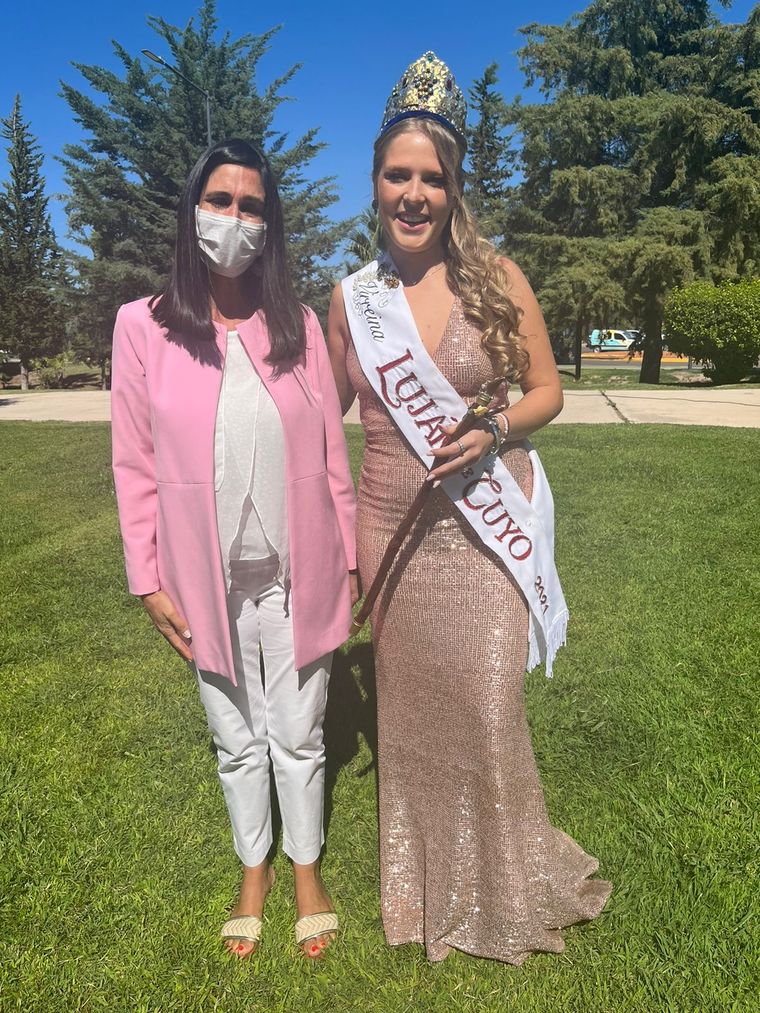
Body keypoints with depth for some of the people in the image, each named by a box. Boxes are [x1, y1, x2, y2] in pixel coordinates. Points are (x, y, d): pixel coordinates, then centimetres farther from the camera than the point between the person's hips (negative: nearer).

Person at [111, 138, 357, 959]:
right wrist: (149, 581, -3)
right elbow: (135, 466, -2)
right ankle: (254, 870, 43)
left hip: (298, 574, 1)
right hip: (209, 580, 0)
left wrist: (348, 560, 2)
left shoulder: (296, 324, -1)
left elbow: (331, 453, 1)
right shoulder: (144, 326, -4)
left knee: (298, 734, 15)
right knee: (237, 739, 18)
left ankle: (306, 870, 40)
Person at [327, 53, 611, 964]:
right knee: (407, 703, 14)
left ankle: (501, 880, 33)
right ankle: (423, 879, 40)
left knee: (484, 704, 2)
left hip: (483, 526, -2)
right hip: (392, 526, 3)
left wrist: (493, 431, -17)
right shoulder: (352, 297, 2)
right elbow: (325, 406, 15)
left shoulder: (498, 280, -5)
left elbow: (547, 391, 1)